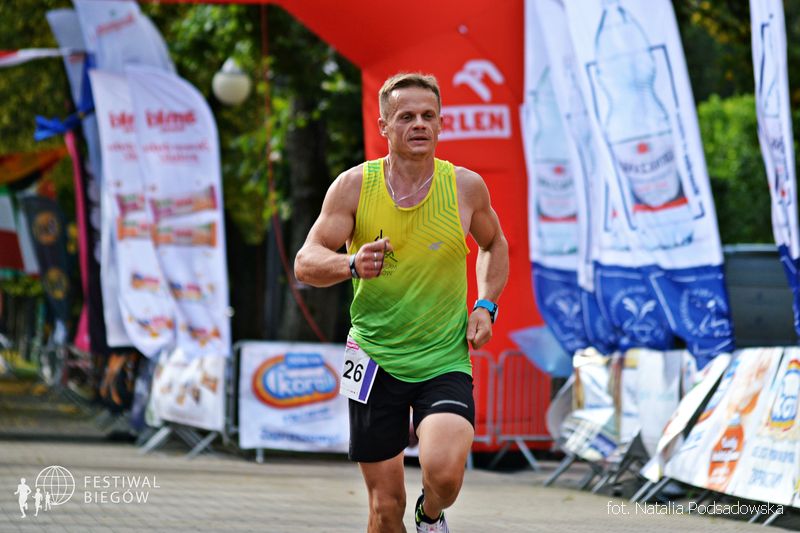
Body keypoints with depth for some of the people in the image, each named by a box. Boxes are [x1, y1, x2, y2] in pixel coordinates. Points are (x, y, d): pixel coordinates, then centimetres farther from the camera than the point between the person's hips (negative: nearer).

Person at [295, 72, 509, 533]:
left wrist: (485, 306, 2)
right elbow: (305, 263, -8)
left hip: (445, 361, 0)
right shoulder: (354, 186, -6)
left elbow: (494, 244, 17)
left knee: (444, 473, -23)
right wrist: (351, 265, -29)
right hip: (375, 360, 0)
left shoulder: (466, 187, -3)